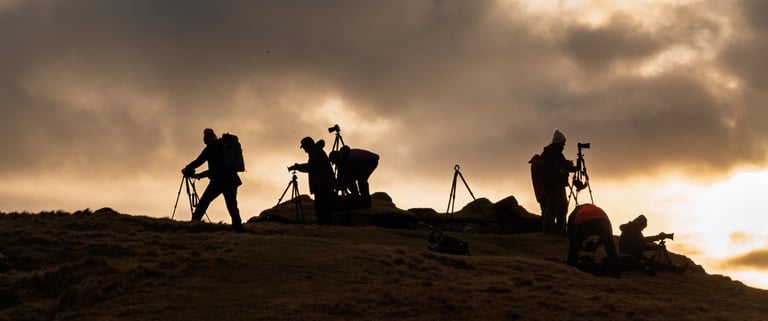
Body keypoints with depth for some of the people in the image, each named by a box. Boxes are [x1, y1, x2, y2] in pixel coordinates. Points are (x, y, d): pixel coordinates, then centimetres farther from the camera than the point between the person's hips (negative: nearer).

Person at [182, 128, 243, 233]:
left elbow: (199, 161, -1)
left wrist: (187, 170, 14)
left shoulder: (212, 147, 1)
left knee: (203, 202, 0)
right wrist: (199, 175, 32)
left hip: (219, 181, -7)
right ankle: (238, 229, -5)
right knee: (232, 206, 5)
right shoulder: (224, 146, 25)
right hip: (231, 180, 7)